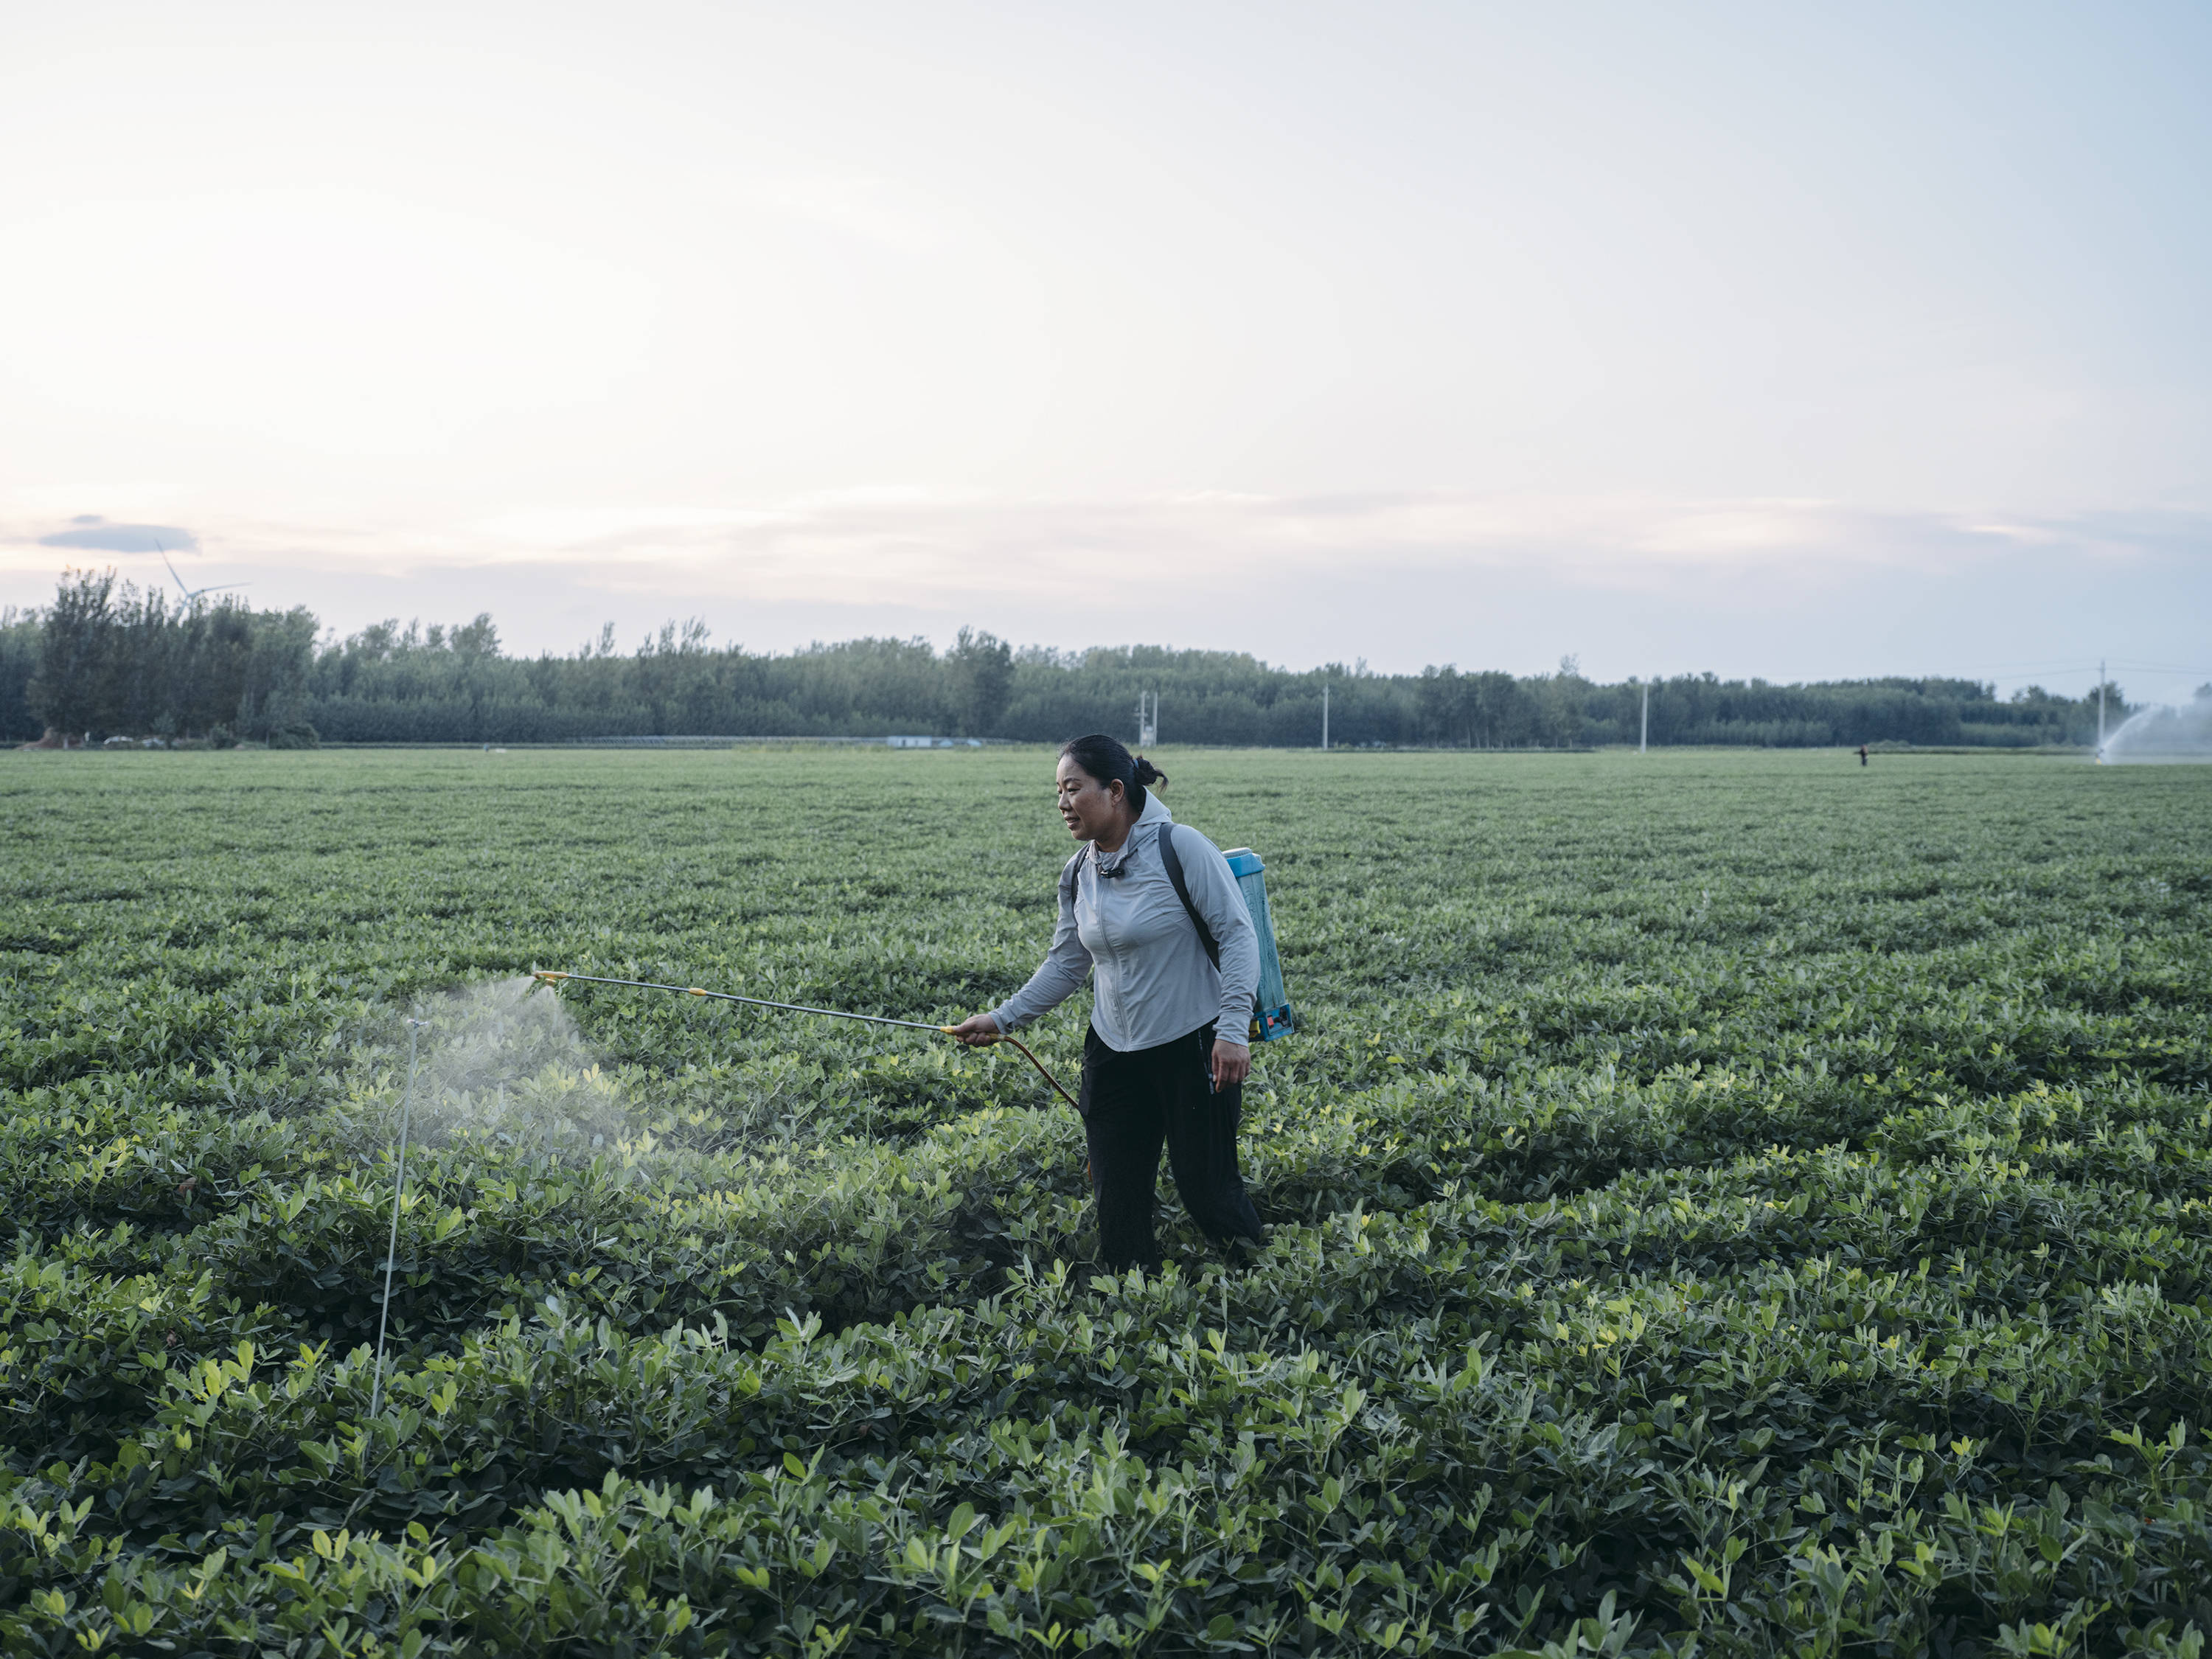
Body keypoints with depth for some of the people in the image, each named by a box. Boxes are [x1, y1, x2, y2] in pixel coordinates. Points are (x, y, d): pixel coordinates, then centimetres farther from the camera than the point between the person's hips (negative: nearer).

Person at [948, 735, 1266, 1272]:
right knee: (1116, 1197, 7)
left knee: (1207, 1189, 1)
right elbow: (1066, 964, 12)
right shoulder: (1079, 874, 5)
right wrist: (1002, 1018, 4)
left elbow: (1238, 935, -14)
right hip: (1115, 1055, 6)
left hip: (1194, 1048, -6)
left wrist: (1234, 1029, -20)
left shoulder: (1180, 847, -14)